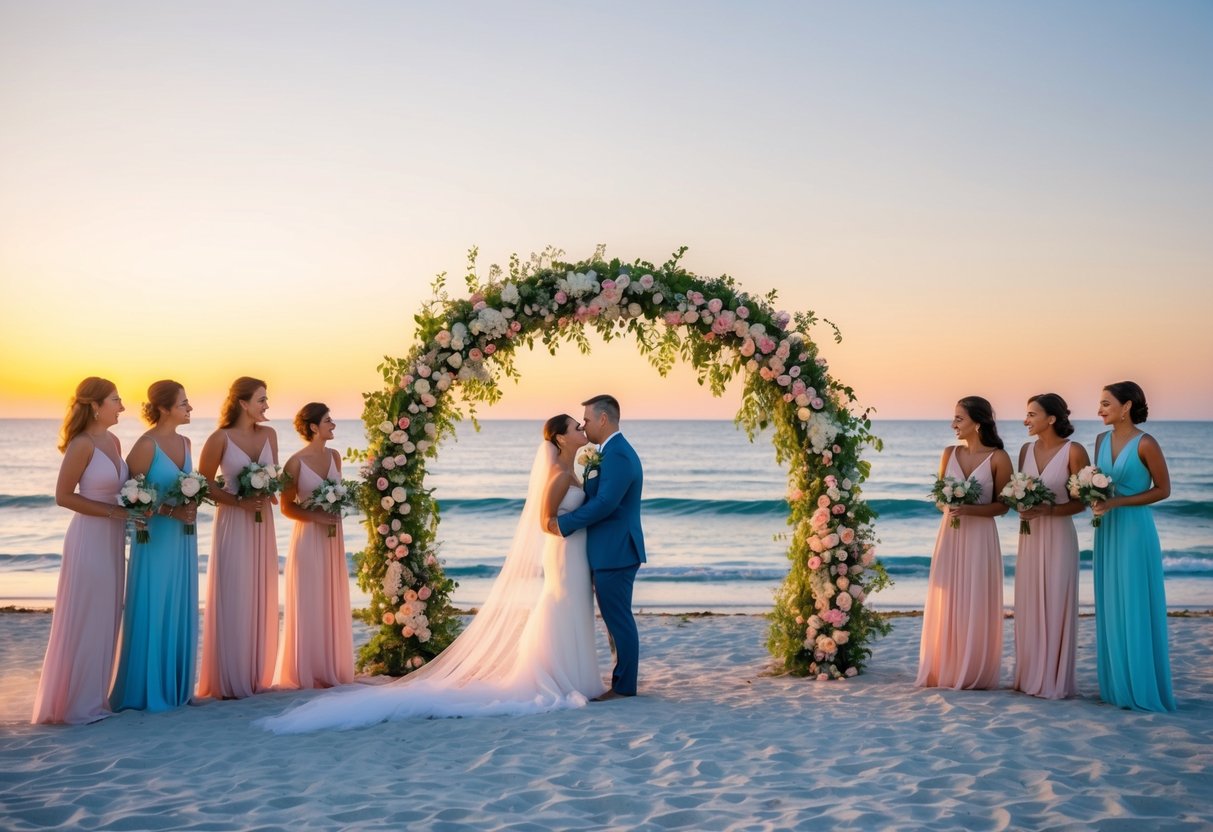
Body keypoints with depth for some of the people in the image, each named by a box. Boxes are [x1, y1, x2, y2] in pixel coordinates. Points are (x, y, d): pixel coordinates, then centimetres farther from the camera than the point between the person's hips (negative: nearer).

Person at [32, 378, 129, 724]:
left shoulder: (113, 441, 9)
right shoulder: (82, 444, -14)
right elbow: (63, 496, -14)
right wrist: (114, 512, -17)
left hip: (111, 539, 8)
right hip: (89, 539, -8)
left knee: (105, 618, 12)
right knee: (85, 619, 0)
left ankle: (94, 697, 23)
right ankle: (79, 704, 10)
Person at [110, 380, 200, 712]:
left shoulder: (184, 442, 9)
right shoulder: (146, 445, -13)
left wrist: (191, 506, 0)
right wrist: (169, 511, -19)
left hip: (183, 538, 7)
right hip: (156, 537, -7)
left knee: (181, 612, 11)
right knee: (153, 611, -1)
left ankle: (176, 687, 21)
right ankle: (148, 691, 9)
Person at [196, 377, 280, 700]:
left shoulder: (269, 434, 6)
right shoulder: (221, 438, -8)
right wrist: (239, 502, -15)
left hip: (262, 523, 5)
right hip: (233, 524, -5)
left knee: (260, 599, 7)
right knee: (232, 599, -3)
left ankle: (256, 676, 16)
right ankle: (229, 682, 4)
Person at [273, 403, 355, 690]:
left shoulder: (334, 456, 6)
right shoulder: (296, 462, -11)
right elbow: (287, 507, -7)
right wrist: (316, 516, -17)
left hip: (333, 537, 6)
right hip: (308, 537, -6)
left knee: (333, 602, 9)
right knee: (308, 603, -1)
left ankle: (331, 668, 19)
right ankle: (307, 672, 8)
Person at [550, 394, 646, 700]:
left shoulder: (617, 455, -17)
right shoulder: (613, 452, 16)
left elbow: (604, 503, -24)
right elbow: (595, 498, 19)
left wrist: (563, 523, -17)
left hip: (614, 553, -10)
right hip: (609, 552, 10)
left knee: (618, 620, -3)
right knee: (616, 619, 14)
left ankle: (623, 686, 3)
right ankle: (622, 681, 20)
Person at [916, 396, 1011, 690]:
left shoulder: (998, 458, -6)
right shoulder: (949, 453, 6)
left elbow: (1003, 505, -4)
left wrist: (970, 509, -18)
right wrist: (947, 505, -10)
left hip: (980, 537, -4)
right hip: (950, 535, 4)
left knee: (976, 605, 1)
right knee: (946, 603, 4)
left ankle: (974, 673, 10)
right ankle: (944, 671, 12)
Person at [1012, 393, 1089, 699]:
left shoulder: (1073, 452, -10)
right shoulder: (1026, 450, 7)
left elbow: (1081, 502, -9)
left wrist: (1048, 510, -21)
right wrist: (1022, 508, -8)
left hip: (1058, 536, -5)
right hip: (1029, 535, 5)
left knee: (1055, 606, 0)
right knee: (1028, 606, 8)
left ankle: (1054, 680, 9)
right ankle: (1029, 675, 18)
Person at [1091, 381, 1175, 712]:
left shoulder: (1145, 444, -13)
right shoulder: (1102, 440, 7)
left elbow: (1163, 489, -9)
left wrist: (1116, 503, -16)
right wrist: (1095, 500, -6)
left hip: (1134, 528, -7)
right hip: (1107, 529, 7)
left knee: (1136, 607, -2)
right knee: (1110, 607, 10)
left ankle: (1142, 688, 8)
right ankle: (1117, 684, 18)